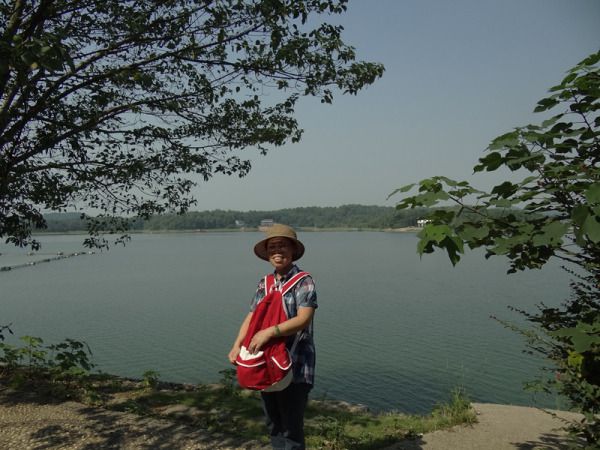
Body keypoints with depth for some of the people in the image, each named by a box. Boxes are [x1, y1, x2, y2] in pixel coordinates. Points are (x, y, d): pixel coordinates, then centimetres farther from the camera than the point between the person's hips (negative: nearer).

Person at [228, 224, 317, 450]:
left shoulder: (303, 281, -9)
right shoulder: (264, 284, 10)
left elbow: (303, 319, -21)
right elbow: (251, 317, 7)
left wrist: (269, 332, -30)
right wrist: (237, 345, -7)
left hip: (295, 367, -6)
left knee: (291, 429, -1)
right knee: (273, 425, 17)